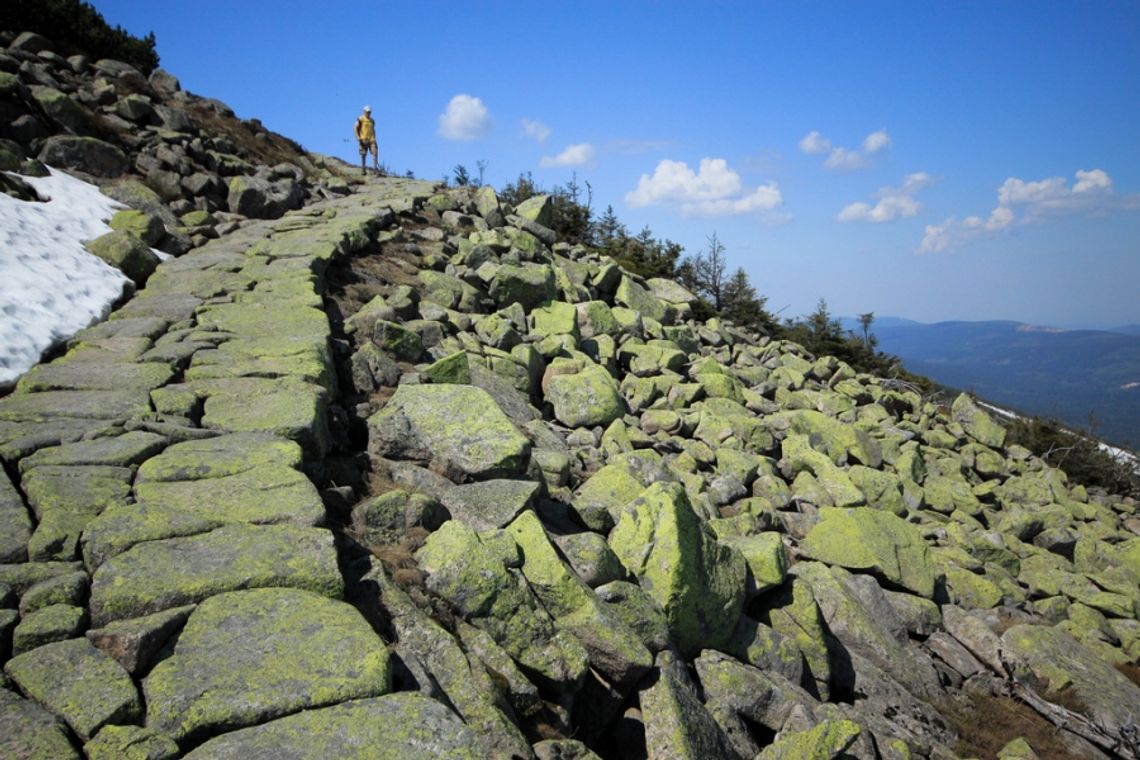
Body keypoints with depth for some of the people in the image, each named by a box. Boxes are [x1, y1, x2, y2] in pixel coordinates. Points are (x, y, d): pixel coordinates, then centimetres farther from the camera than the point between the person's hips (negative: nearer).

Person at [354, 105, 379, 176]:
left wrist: (374, 138, 17)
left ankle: (375, 168, -10)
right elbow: (356, 128, -1)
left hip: (371, 139, 4)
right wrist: (357, 136, -12)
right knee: (363, 155, 1)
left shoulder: (372, 120, 16)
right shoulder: (360, 119, 2)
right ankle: (363, 169, 8)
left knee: (375, 152, -11)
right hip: (363, 139, -4)